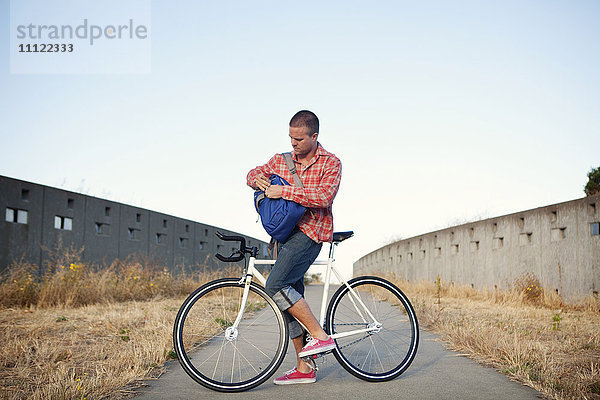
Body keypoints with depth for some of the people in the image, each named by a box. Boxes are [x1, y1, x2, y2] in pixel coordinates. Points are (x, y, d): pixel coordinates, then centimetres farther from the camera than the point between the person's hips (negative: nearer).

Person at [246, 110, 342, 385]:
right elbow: (254, 173, 22)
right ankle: (303, 369, 13)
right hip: (286, 234, 7)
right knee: (290, 296, 5)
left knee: (276, 285, -23)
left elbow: (323, 196, -19)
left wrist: (283, 191, -23)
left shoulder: (330, 163, -3)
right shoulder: (281, 160, 14)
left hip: (311, 231, -7)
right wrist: (258, 179, -4)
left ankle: (321, 336, -13)